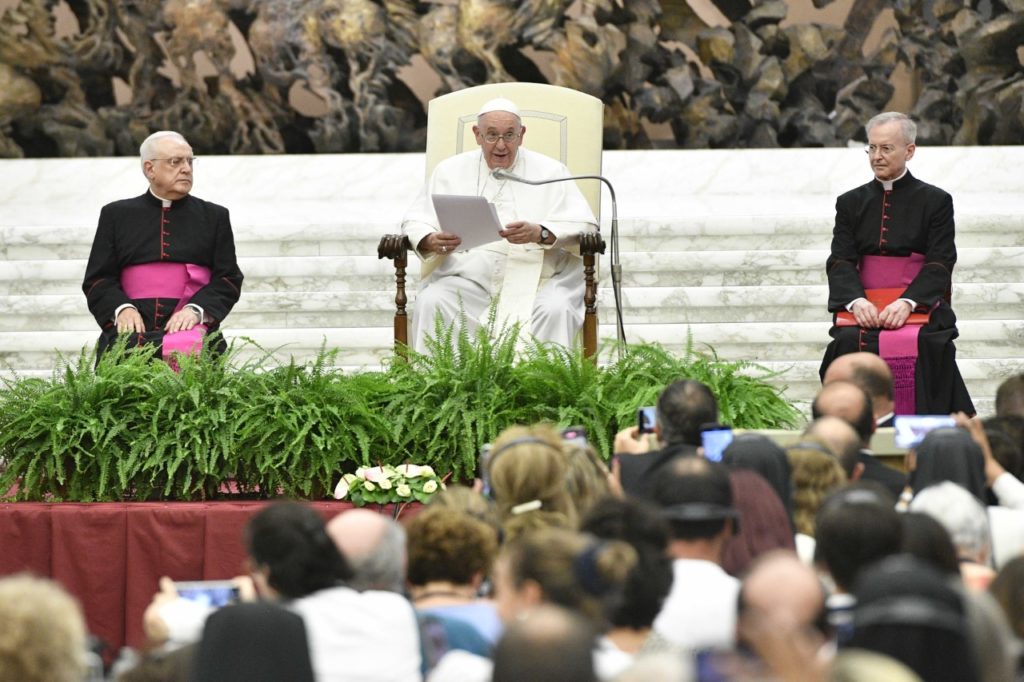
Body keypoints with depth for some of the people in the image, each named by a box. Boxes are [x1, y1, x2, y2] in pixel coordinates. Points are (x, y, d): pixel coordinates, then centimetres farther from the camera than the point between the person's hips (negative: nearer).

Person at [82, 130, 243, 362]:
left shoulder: (214, 216, 20)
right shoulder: (116, 215, 19)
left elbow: (228, 280, 12)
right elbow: (97, 279, 14)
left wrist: (196, 310, -8)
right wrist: (122, 308, -7)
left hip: (187, 324, 0)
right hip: (132, 325, 0)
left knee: (185, 348, -36)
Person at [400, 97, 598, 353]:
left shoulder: (550, 171, 9)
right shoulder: (450, 171, 15)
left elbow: (583, 227, -1)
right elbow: (415, 222, 13)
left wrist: (539, 233, -21)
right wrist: (431, 241, -12)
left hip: (534, 277, -1)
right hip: (467, 276, 1)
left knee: (555, 310, -33)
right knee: (431, 303, -28)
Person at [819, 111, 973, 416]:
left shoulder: (936, 202, 8)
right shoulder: (851, 203, 16)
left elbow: (940, 265, -2)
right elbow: (840, 262, 6)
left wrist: (907, 303, -20)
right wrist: (857, 301, -16)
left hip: (919, 305, -2)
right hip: (863, 307, 2)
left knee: (920, 345, -34)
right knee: (851, 342, -30)